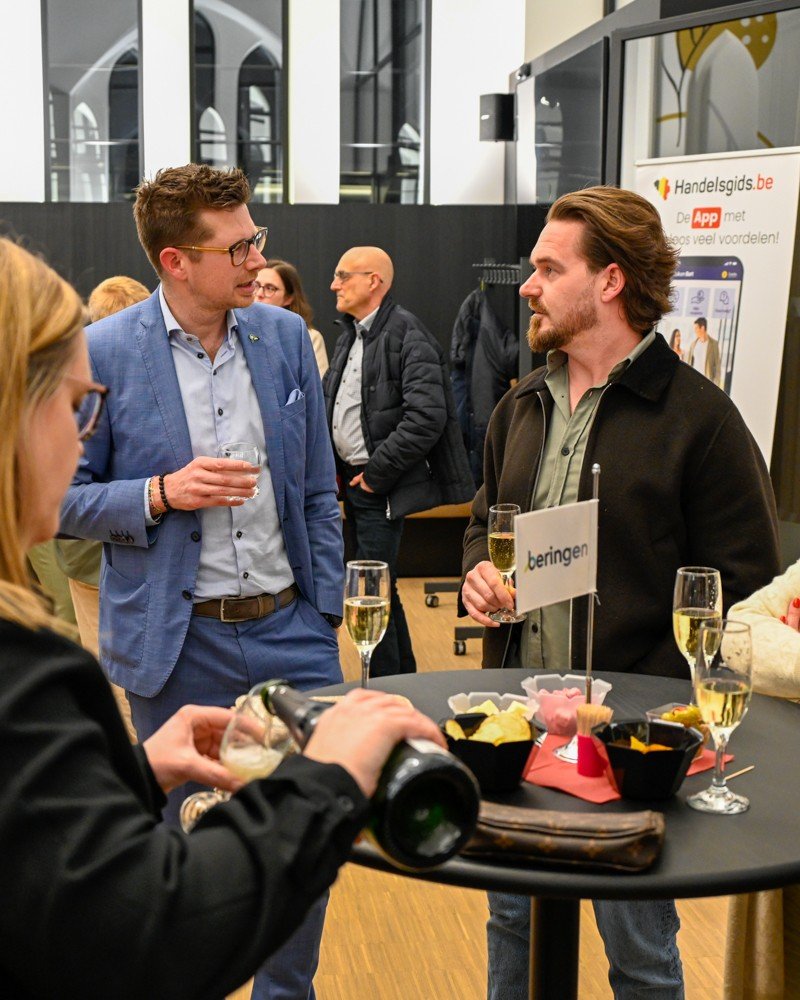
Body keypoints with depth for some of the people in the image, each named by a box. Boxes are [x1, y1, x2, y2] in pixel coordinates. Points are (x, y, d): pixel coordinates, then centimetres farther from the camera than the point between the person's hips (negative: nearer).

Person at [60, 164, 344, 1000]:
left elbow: (317, 493, 9)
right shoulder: (103, 352, -8)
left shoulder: (285, 336, 3)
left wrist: (325, 610, 6)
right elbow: (62, 499, -4)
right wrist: (162, 494, -18)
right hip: (176, 643, -3)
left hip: (287, 627, 3)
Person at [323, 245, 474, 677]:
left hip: (383, 488, -9)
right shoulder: (349, 337, 14)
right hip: (355, 481, 9)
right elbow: (330, 404, 23)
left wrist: (377, 472, -17)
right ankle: (405, 677, 30)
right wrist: (342, 472, 10)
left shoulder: (406, 334, -14)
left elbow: (427, 416, -22)